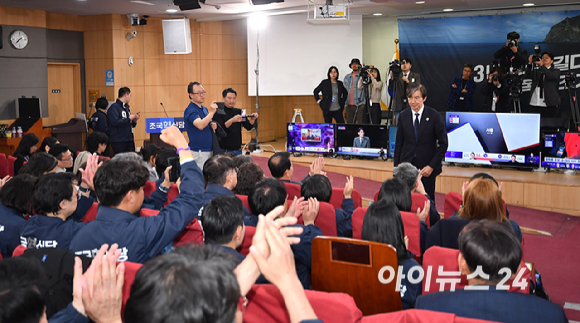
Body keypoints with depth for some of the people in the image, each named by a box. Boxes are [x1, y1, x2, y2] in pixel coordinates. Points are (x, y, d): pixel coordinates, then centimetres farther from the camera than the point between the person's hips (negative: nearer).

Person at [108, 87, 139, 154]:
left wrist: (135, 120, 2)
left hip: (129, 140, 8)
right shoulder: (114, 107, -8)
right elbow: (115, 122, -22)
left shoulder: (126, 107, 17)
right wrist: (129, 119, -15)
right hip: (119, 141, -8)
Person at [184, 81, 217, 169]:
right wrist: (211, 112, -32)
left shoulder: (205, 109, 15)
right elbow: (200, 125, -28)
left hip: (209, 150, 8)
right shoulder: (190, 110, -12)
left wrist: (212, 125, 5)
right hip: (198, 152, -8)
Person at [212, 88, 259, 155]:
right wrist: (232, 120, -34)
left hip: (237, 149, 5)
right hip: (223, 150, -4)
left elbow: (248, 127, 2)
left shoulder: (239, 112, 9)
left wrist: (252, 119, -19)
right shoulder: (218, 112, -6)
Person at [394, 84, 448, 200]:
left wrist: (432, 166, -10)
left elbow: (443, 144, -4)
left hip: (427, 168, -2)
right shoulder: (403, 116, 3)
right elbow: (399, 143, 9)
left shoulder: (434, 116, -6)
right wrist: (396, 167, 5)